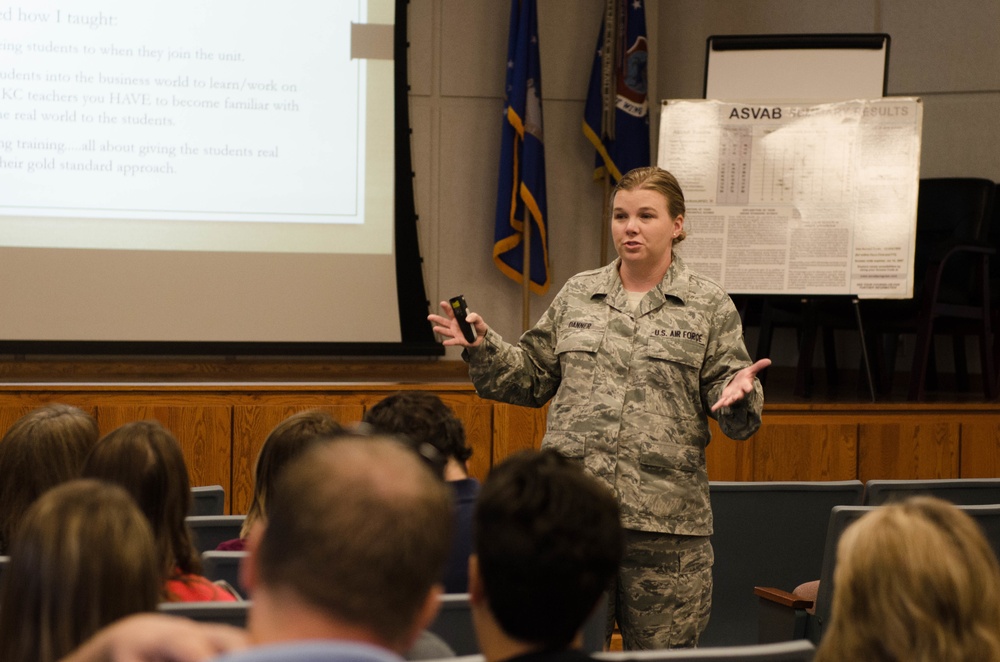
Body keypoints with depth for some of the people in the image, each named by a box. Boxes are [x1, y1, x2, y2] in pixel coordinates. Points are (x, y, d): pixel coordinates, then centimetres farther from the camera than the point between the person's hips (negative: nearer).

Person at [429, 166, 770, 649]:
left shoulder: (709, 306, 6)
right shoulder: (577, 295, 13)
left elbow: (725, 397, 3)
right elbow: (532, 379, 17)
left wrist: (737, 394, -19)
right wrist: (483, 347, 2)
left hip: (665, 520, -2)